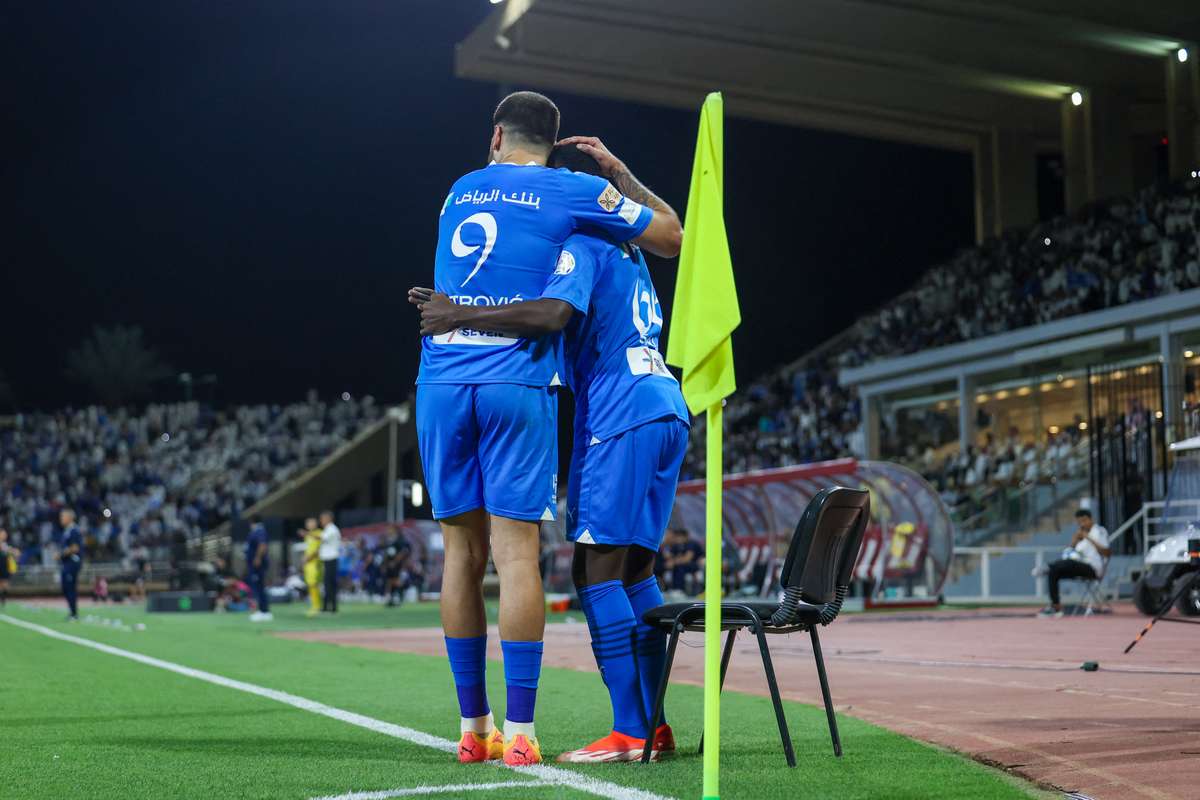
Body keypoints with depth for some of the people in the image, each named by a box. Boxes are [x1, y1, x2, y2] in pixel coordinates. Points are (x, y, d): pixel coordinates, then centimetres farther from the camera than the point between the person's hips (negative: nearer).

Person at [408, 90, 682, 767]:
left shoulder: (460, 191, 19)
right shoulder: (575, 191, 7)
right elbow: (673, 237, 16)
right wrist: (617, 171, 25)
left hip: (442, 382, 4)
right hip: (517, 386, -3)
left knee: (463, 552, 8)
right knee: (516, 552, -4)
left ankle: (473, 726, 13)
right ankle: (519, 732, -4)